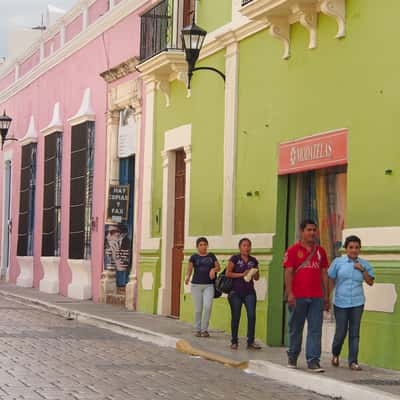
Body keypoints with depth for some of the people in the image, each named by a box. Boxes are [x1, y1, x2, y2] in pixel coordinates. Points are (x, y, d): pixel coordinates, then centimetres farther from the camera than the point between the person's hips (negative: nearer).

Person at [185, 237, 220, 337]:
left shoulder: (211, 256, 8)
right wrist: (187, 277, -20)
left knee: (208, 306, -13)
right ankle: (197, 329, 16)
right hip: (196, 285, -1)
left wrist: (214, 269, -11)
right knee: (198, 309, 2)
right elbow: (189, 269, -1)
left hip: (209, 285, 1)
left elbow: (218, 267, 11)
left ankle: (204, 329, 0)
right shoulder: (194, 257, 3)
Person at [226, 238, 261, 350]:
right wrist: (242, 274, -14)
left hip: (249, 292, 3)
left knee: (252, 315, -8)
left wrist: (254, 274, -6)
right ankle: (234, 342, 14)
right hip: (236, 292, -3)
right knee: (236, 317, 4)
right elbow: (228, 273, -7)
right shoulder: (235, 259, -2)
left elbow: (257, 278, 17)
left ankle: (251, 341, -2)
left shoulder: (253, 261, 9)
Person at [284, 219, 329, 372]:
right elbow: (288, 272, -5)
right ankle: (292, 357, 24)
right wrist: (290, 293, -13)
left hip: (317, 297, 3)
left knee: (315, 329, -2)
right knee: (296, 328, 8)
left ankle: (313, 361, -2)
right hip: (298, 297, -3)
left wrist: (326, 296, 10)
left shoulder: (320, 251, 12)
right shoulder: (293, 250, 0)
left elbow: (324, 274, 14)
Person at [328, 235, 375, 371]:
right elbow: (331, 281, 3)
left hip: (357, 303, 2)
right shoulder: (338, 262, -1)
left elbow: (370, 282, 7)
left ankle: (353, 362, 4)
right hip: (340, 303, -1)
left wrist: (363, 270, -7)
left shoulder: (364, 264, 5)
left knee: (354, 333, 0)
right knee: (341, 332, 3)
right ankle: (335, 354, 30)